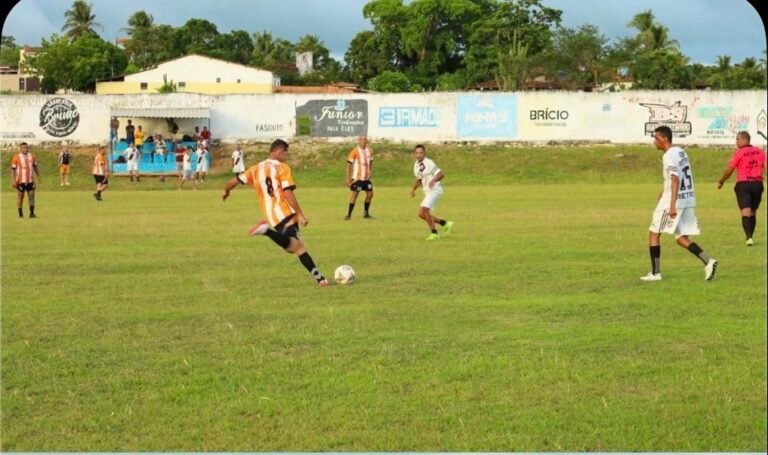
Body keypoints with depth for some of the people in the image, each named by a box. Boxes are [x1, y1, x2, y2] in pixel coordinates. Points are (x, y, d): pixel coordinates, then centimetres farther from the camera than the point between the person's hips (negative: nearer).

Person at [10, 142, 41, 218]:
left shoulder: (32, 156, 6)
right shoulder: (16, 157, -7)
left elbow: (35, 167, 20)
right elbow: (13, 169, -6)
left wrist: (38, 176, 21)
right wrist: (13, 180, -12)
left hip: (30, 181, 3)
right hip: (20, 181, -3)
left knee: (31, 195, -1)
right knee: (20, 197, 3)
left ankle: (32, 213, 5)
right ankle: (20, 214, 12)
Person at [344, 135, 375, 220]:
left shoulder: (369, 151, 6)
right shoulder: (355, 151, -11)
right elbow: (349, 164, -9)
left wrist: (370, 172, 5)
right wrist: (348, 178, -12)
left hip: (366, 178, 6)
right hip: (357, 177, -6)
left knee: (370, 194, 7)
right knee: (354, 194, -7)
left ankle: (366, 213, 23)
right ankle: (349, 215, -1)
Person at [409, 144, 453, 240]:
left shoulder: (428, 163, -16)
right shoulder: (416, 165, 11)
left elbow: (441, 174, -21)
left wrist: (433, 180, -38)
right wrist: (413, 189, 11)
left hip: (434, 190, -9)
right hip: (427, 192, 9)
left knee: (424, 210, -19)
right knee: (421, 214, 7)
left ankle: (434, 234, -9)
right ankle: (445, 224, 20)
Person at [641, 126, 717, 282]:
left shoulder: (669, 156, -15)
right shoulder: (680, 152, 14)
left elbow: (675, 180, -23)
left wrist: (672, 205, -28)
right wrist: (663, 192, 33)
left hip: (673, 200, -9)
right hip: (688, 199, 9)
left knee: (654, 233, 4)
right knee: (681, 238, 12)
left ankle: (655, 273, 5)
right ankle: (708, 261, -5)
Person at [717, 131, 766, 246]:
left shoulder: (739, 153, -7)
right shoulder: (760, 152, 8)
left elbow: (729, 170, -4)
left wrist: (721, 182, 10)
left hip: (743, 184, -4)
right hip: (757, 184, 4)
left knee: (746, 212, -9)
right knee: (753, 213, 16)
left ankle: (749, 237, -23)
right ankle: (750, 237, 22)